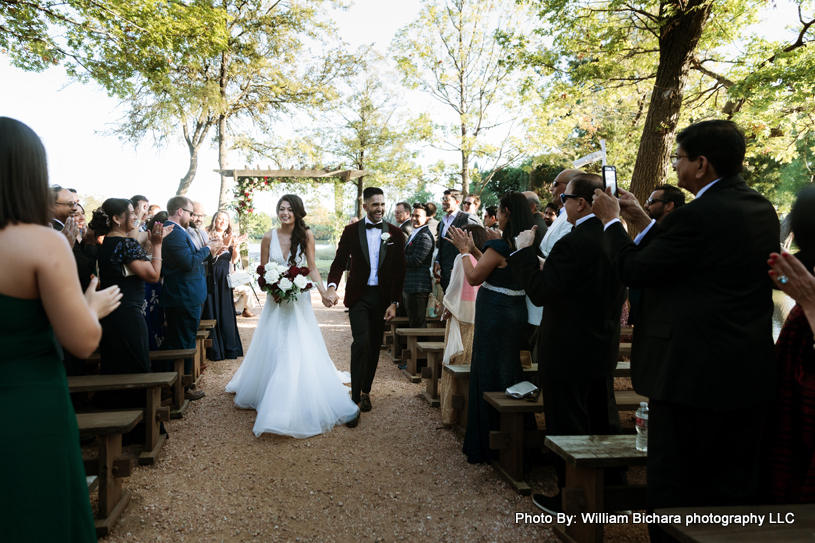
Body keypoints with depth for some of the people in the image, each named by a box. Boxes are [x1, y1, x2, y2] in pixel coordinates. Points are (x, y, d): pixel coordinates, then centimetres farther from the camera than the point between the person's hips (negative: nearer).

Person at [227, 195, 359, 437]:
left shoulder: (306, 235, -4)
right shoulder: (269, 237, -1)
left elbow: (312, 268, -1)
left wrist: (323, 290, -14)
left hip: (299, 300, -1)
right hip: (276, 300, 2)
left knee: (300, 350, -4)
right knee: (272, 348, 6)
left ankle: (300, 402, 9)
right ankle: (269, 397, 25)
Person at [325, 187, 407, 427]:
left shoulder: (395, 234, 4)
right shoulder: (351, 231, 1)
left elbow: (399, 271, 3)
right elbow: (339, 262, -4)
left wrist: (394, 302, -3)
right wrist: (332, 287, -24)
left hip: (383, 297, 2)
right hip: (359, 296, -2)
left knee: (374, 347, 10)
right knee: (361, 344, -12)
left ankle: (365, 391, 27)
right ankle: (355, 399, -6)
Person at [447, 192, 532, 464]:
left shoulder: (498, 246, -20)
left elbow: (474, 277, -14)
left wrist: (464, 251, -2)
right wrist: (473, 249, 19)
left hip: (494, 315, -8)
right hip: (516, 312, 8)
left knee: (488, 373, 3)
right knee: (509, 370, 18)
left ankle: (486, 445, 14)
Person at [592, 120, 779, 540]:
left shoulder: (697, 215, -20)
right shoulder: (761, 209, 9)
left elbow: (634, 271, -13)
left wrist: (610, 220, 1)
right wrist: (643, 222, 16)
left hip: (692, 374, -9)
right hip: (748, 375, 9)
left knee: (674, 483, 5)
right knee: (734, 484, 20)